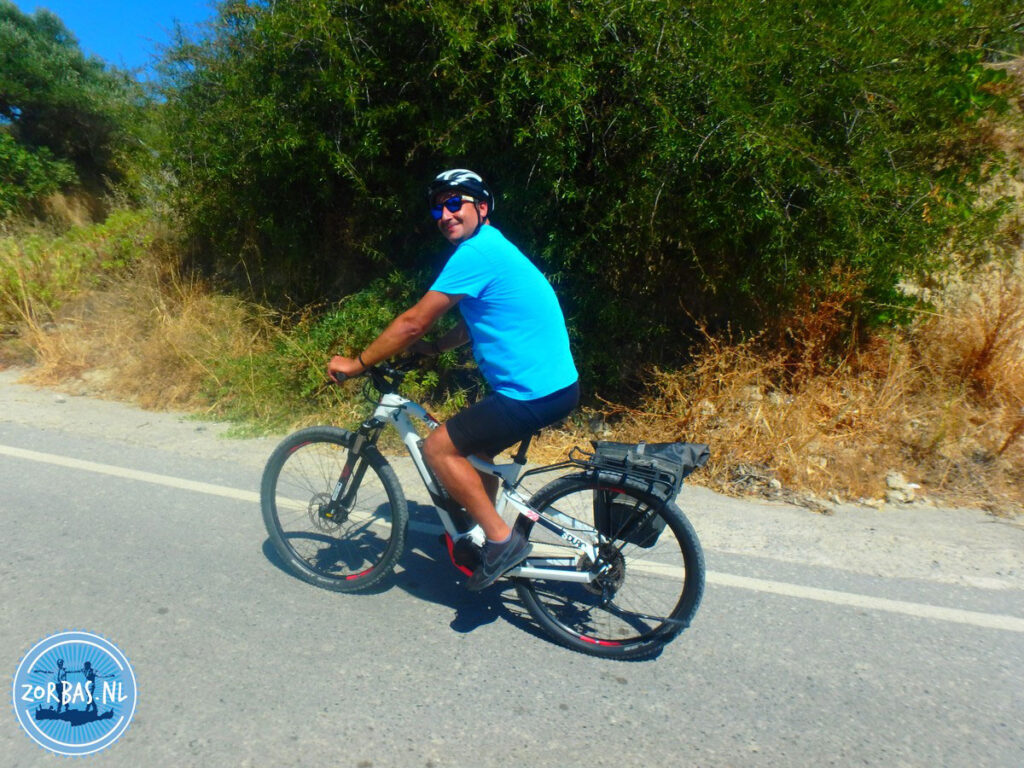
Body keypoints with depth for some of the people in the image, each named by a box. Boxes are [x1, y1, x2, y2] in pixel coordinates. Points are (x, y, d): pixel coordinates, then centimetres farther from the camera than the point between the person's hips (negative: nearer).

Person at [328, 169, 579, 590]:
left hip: (535, 393, -10)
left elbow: (413, 322, -15)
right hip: (554, 381, 10)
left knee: (438, 447, -5)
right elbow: (476, 321, 27)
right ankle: (484, 535, 37)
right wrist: (434, 347, 19)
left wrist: (357, 363, -5)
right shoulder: (491, 246, 17)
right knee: (475, 448, 24)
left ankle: (503, 540, 3)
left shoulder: (476, 252, -15)